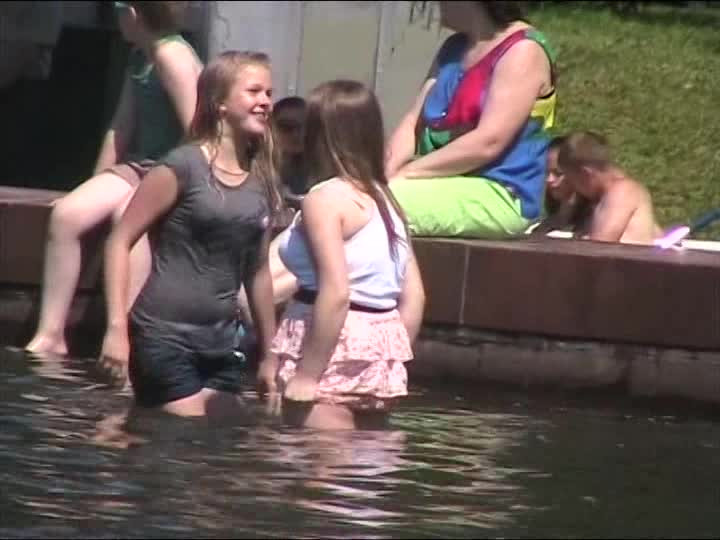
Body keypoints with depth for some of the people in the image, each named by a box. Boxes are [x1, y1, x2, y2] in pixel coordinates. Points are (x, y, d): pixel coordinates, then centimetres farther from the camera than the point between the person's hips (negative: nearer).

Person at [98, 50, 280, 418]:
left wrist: (270, 354, 20)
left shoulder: (261, 181, 10)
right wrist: (117, 327, -14)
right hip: (165, 334, -6)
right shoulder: (183, 168, -8)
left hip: (221, 342, 7)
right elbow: (120, 242, -8)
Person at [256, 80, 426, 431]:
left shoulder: (325, 198, -10)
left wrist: (306, 376, -18)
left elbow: (336, 292, -19)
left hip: (332, 349, -8)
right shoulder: (386, 201, 13)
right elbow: (414, 296, 12)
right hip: (382, 345, 8)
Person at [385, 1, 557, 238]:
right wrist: (389, 173, -8)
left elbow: (488, 143, -19)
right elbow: (413, 122, 13)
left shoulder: (523, 51, -9)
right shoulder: (453, 49, 18)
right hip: (443, 184, 8)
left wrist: (406, 173, -19)